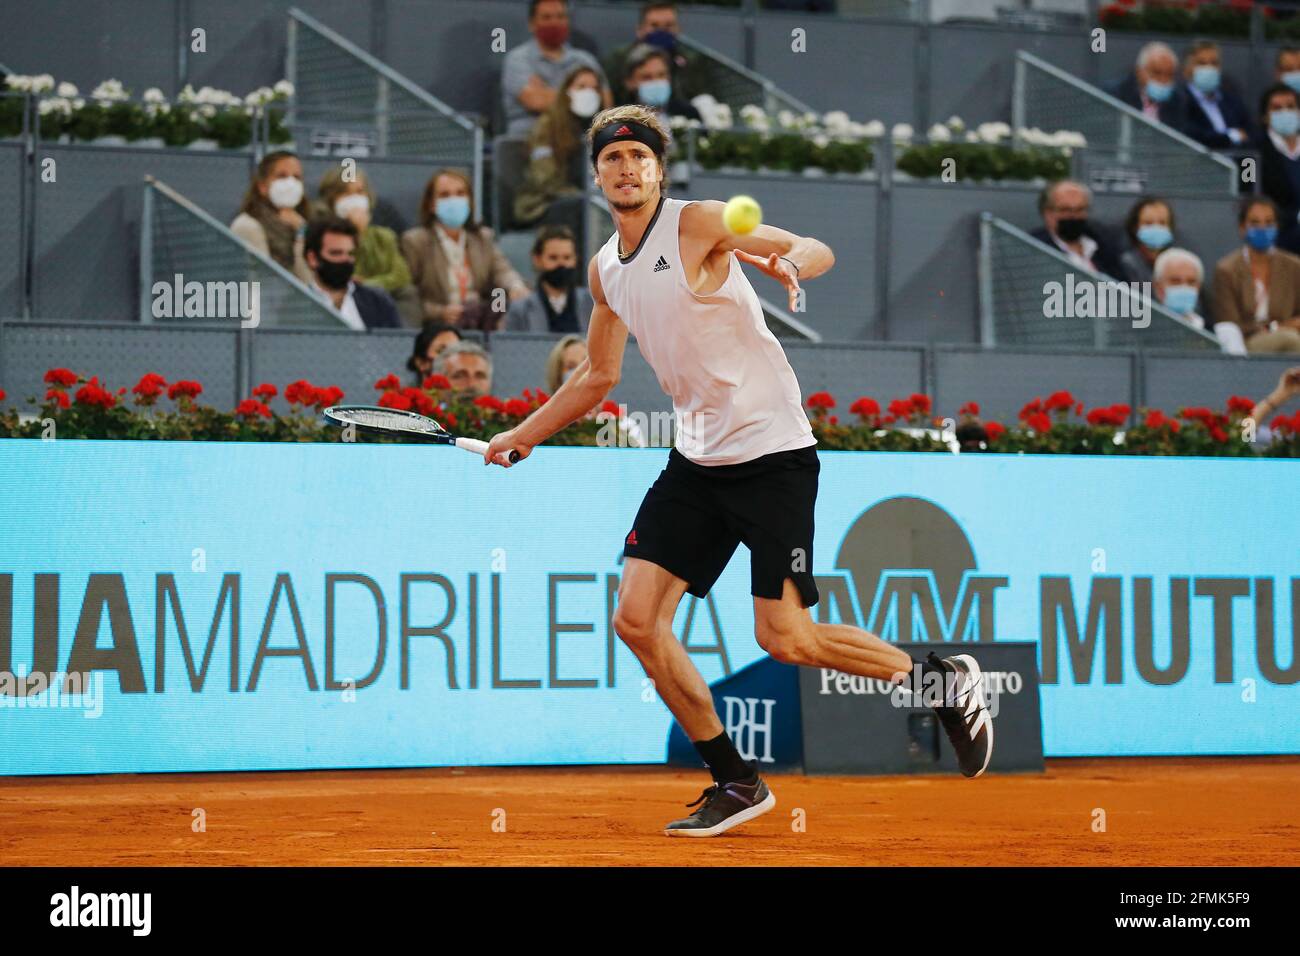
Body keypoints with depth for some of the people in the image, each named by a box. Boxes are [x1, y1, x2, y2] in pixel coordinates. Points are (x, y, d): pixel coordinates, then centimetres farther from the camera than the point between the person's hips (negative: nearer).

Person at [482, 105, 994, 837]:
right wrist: (522, 435, 23)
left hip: (773, 453, -7)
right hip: (696, 460, 7)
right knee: (638, 618, -5)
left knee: (787, 640, -12)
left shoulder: (698, 224, -10)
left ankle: (944, 680, 11)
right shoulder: (605, 270, 11)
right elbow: (599, 376, 25)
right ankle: (737, 783, 8)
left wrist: (791, 262, -39)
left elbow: (818, 251, -17)